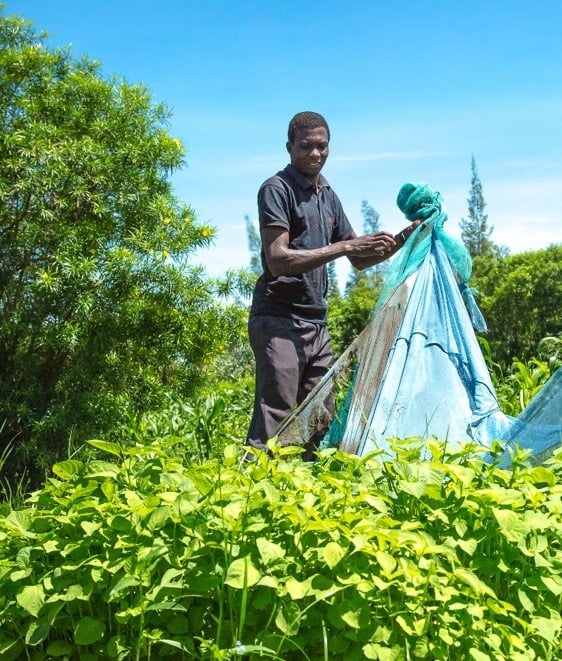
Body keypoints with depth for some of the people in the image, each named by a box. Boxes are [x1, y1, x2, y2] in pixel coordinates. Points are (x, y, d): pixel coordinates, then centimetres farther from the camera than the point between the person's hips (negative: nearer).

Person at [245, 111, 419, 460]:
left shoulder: (328, 195, 17)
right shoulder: (277, 189, -6)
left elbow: (358, 260, 20)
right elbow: (277, 260, -18)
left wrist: (402, 239, 4)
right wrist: (345, 246, -20)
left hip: (317, 323, 8)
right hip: (279, 321, -7)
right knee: (273, 421, -10)